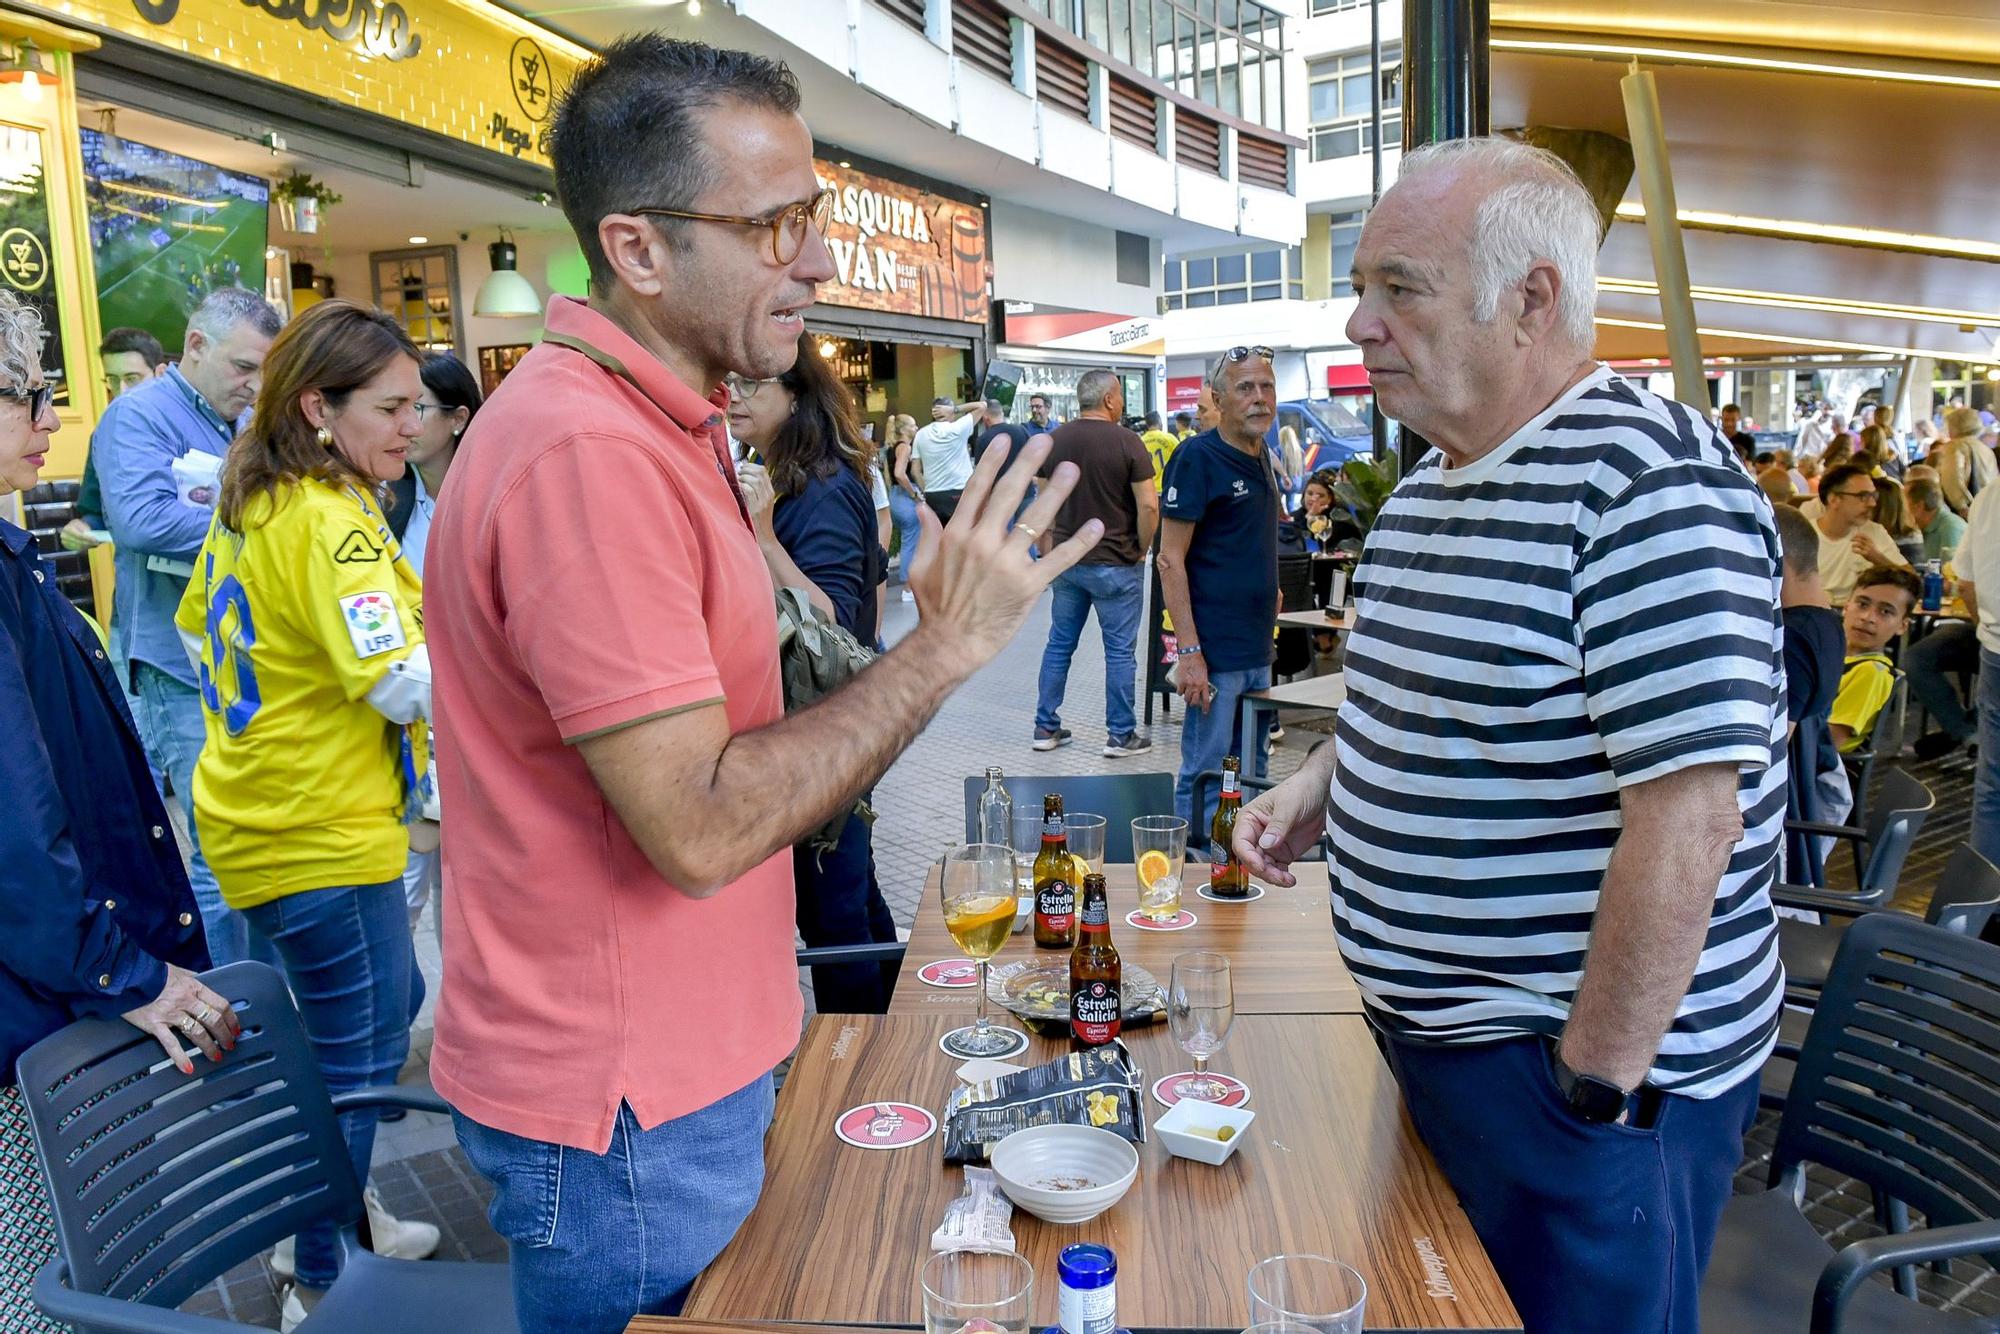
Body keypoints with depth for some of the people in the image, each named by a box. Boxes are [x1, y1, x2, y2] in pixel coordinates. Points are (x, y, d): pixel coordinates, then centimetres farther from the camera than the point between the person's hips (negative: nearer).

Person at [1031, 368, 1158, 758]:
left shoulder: (1053, 440, 4)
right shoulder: (1127, 442, -12)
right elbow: (1148, 506, -15)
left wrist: (1052, 547, 15)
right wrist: (1142, 549, -2)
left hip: (1067, 562, 5)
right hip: (1115, 565, -5)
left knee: (1059, 645, 13)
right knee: (1120, 651, 4)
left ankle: (1046, 728, 19)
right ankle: (1121, 735, 10)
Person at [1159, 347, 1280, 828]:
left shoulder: (1262, 457, 12)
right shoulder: (1197, 456, -12)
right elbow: (1171, 559, -16)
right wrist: (1188, 652, -21)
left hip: (1258, 651, 9)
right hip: (1214, 651, -8)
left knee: (1252, 771, 17)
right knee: (1205, 778, -2)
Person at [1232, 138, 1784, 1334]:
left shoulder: (1645, 481, -22)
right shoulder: (1433, 479, 7)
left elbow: (1687, 803, -26)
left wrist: (1598, 1087, -22)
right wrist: (1318, 784, 4)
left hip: (1577, 1066, -8)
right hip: (1433, 1035, 9)